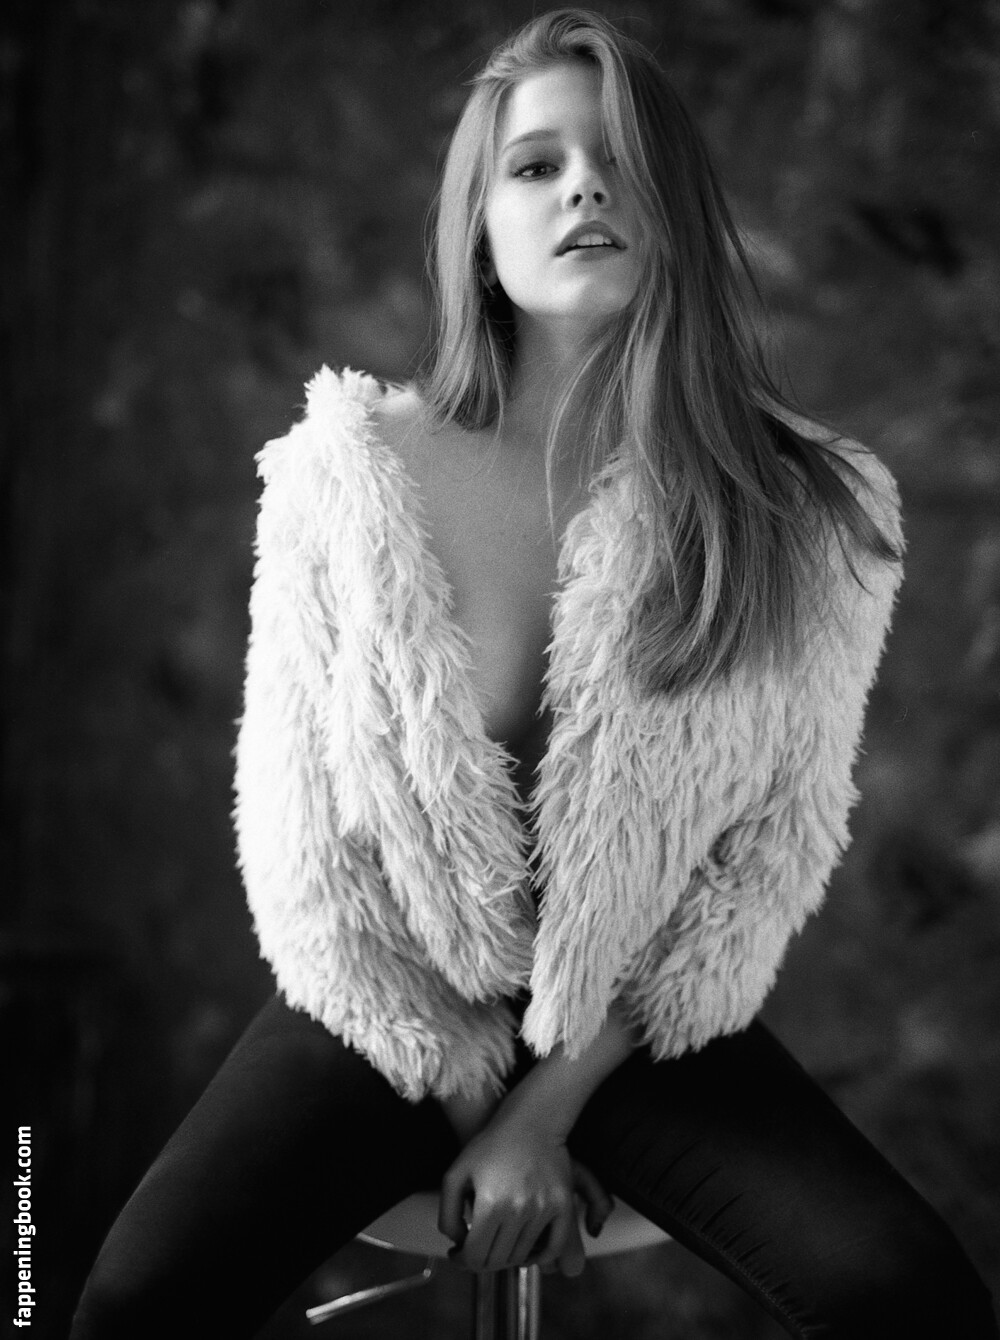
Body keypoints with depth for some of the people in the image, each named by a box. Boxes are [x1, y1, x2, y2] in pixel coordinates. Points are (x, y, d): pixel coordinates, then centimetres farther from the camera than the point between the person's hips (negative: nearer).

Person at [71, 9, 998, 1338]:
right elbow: (301, 832, -6)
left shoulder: (816, 515, -11)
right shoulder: (344, 475, -11)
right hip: (389, 1013, 0)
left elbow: (773, 853, -6)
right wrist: (472, 1102, -8)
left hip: (644, 1030, 0)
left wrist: (552, 1106, -10)